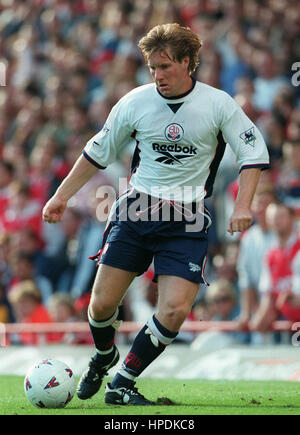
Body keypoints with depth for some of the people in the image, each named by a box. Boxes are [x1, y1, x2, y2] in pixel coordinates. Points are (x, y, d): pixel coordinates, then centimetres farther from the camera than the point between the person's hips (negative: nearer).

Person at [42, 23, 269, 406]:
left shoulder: (218, 104, -5)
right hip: (137, 209, 1)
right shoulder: (135, 102, 0)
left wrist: (242, 206, -10)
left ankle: (121, 384, 1)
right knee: (102, 303, -4)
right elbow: (98, 152, 12)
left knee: (175, 310, -16)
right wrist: (61, 197, 13)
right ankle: (103, 358, 30)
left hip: (187, 221, -1)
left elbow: (254, 151, 2)